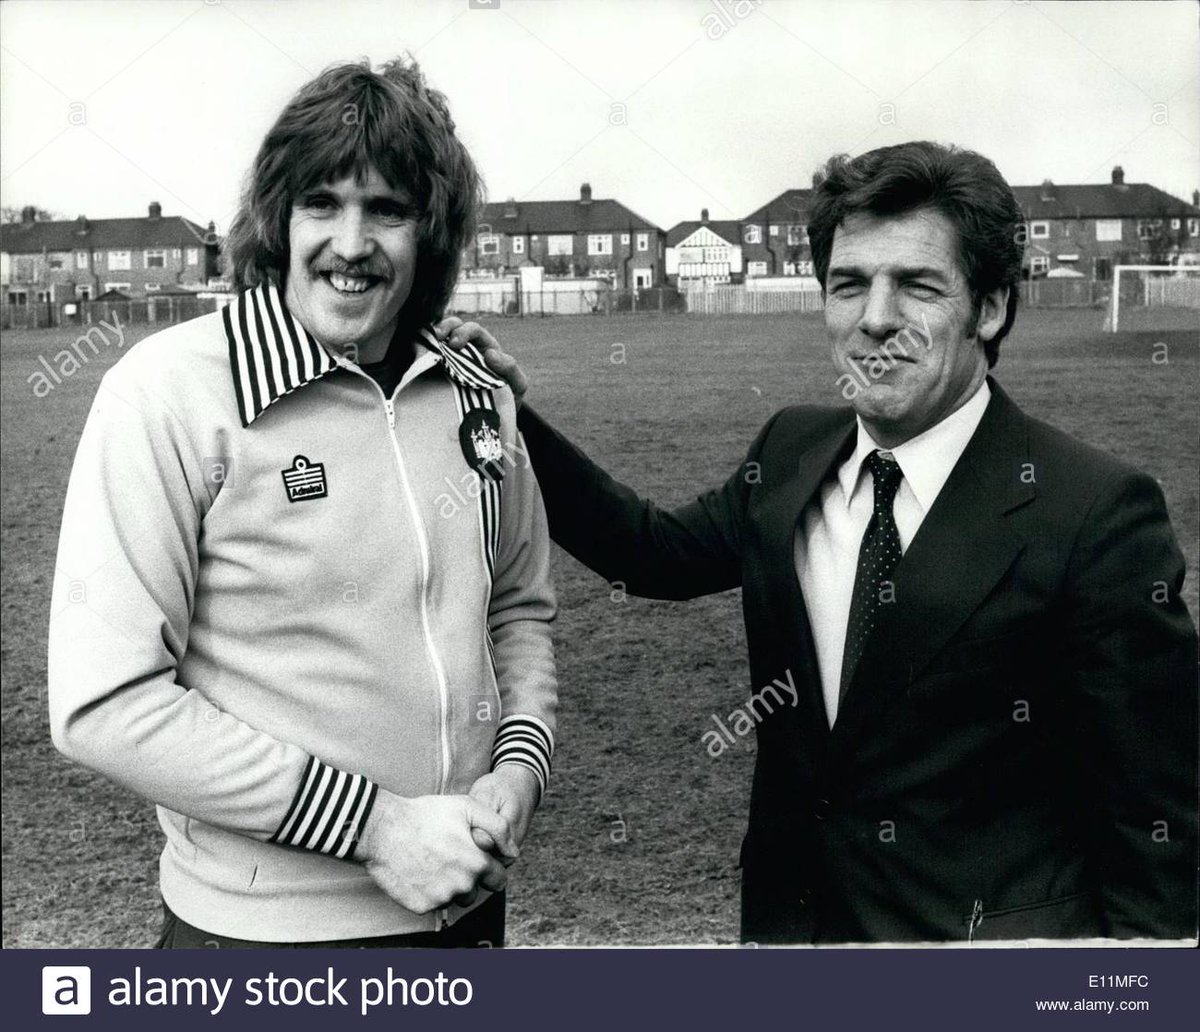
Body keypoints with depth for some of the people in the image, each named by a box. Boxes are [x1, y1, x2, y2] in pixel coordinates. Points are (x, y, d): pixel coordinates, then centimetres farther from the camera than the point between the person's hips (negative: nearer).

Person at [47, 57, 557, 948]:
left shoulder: (475, 397, 0)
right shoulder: (171, 391, -15)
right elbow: (105, 702, -19)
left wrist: (519, 771, -6)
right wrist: (374, 824, -19)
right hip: (265, 934, -4)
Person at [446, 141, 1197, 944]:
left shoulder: (1097, 515, -19)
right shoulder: (790, 450, -1)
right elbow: (660, 552, 10)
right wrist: (514, 418, 1)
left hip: (991, 923, -5)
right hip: (789, 914, 5)